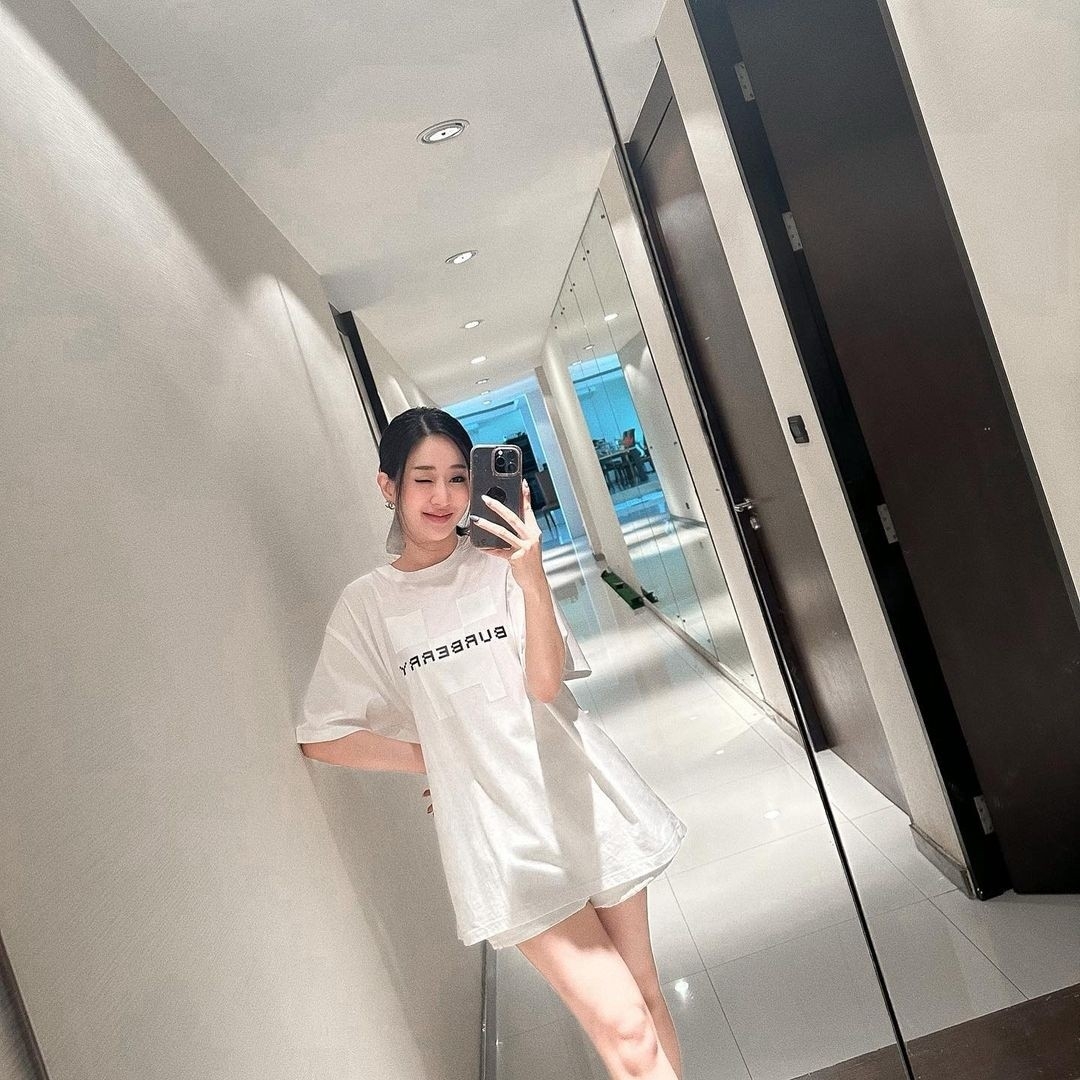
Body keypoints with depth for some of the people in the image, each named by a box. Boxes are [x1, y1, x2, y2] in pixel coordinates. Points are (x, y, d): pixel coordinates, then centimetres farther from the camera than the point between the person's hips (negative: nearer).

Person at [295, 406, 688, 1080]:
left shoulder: (500, 564, -2)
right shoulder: (367, 604, 0)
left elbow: (545, 683, -14)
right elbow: (322, 736, 4)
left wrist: (533, 580, -29)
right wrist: (434, 758, 1)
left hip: (583, 801, 2)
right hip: (502, 834, -1)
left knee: (647, 1000, 13)